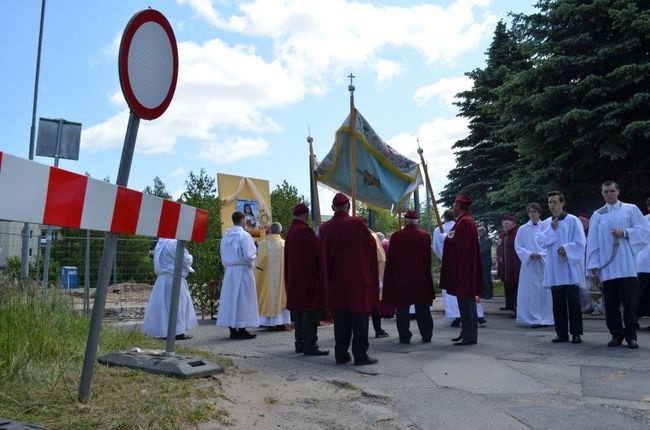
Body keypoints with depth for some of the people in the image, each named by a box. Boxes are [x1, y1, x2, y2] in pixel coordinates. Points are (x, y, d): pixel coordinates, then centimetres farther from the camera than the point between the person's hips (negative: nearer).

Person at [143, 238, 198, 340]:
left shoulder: (160, 244, 7)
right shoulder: (174, 243, -18)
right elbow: (186, 259, -12)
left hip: (162, 278, 8)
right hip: (174, 278, -8)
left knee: (162, 304, 12)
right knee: (177, 303, 1)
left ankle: (162, 331, 19)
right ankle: (178, 332, 6)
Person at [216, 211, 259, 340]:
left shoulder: (225, 236, 7)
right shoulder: (244, 235, -13)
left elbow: (223, 257, 11)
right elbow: (249, 256, -17)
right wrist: (254, 256, 3)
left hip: (229, 271, 6)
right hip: (243, 271, -6)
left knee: (230, 299, 8)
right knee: (242, 300, 0)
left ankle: (232, 330, 12)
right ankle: (241, 329, 3)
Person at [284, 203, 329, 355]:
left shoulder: (290, 232, 10)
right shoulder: (305, 231, -16)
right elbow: (318, 253, -11)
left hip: (294, 279, 9)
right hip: (309, 278, -9)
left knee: (299, 311, 14)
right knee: (310, 311, -4)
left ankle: (300, 343, 20)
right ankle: (310, 345, -2)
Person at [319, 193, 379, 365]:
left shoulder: (324, 228, 0)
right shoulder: (357, 224, -11)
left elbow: (323, 255, 8)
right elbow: (372, 245, -3)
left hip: (336, 281, 4)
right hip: (358, 280, -4)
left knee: (340, 319, 12)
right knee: (359, 318, 4)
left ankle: (341, 354, 15)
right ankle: (360, 355, 5)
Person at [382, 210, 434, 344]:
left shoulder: (396, 236, -7)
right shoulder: (425, 236, -2)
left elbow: (390, 260, -3)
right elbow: (428, 259, 3)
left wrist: (390, 279, 6)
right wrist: (427, 275, 14)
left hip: (401, 278, -2)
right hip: (421, 278, 2)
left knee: (402, 309, 5)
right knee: (422, 309, 10)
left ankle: (404, 337, 5)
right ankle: (426, 336, 13)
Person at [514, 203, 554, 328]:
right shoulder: (522, 229, 5)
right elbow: (518, 247, 3)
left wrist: (540, 254, -12)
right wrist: (530, 254, -11)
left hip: (543, 263, 0)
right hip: (529, 264, 0)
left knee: (544, 291, 2)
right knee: (531, 292, -1)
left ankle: (545, 318, 11)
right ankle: (534, 318, 4)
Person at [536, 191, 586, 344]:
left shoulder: (573, 221, -1)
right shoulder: (545, 224, 12)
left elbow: (580, 242, -6)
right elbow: (540, 241, 1)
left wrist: (566, 248, -19)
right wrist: (551, 229, -7)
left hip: (570, 268, -4)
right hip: (554, 269, 4)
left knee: (573, 301, -3)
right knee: (558, 302, 6)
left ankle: (576, 333, 5)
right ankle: (562, 333, 12)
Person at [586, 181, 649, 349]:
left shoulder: (631, 209, 9)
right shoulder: (597, 215, 12)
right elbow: (593, 241, 8)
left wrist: (625, 233, -12)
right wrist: (593, 264, 0)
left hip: (627, 266, -2)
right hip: (607, 267, 2)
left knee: (630, 302, -3)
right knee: (611, 303, 3)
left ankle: (631, 335, 6)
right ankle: (616, 335, 12)